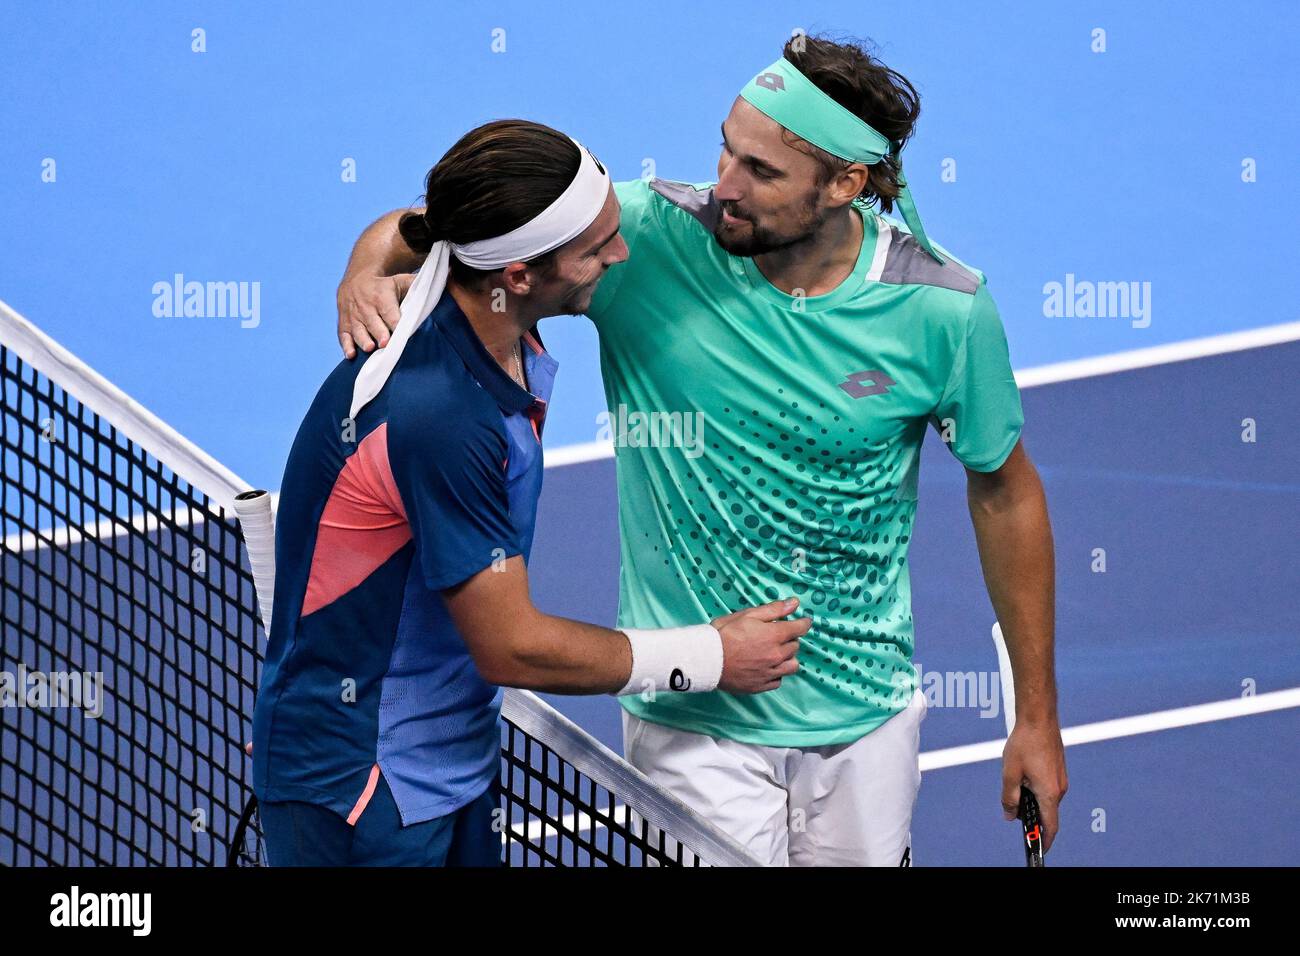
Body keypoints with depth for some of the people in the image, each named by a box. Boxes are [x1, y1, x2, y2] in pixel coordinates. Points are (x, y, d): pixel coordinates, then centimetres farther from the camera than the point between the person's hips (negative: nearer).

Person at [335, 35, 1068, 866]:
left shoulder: (943, 309, -13)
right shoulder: (650, 237, -16)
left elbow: (1007, 494, 1)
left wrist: (1037, 716, 6)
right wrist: (370, 272, -34)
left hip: (866, 717, 2)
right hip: (694, 724, -2)